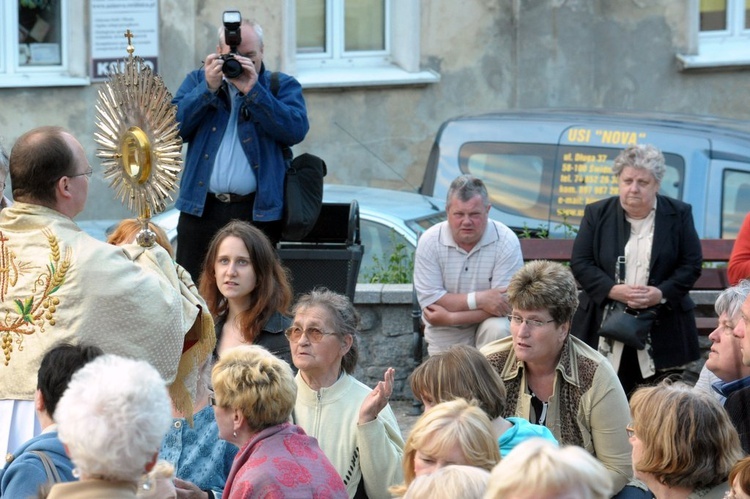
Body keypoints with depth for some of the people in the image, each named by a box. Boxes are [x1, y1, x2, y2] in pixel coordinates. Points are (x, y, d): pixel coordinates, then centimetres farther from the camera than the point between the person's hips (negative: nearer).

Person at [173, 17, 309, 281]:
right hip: (202, 209, 2)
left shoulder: (283, 86, 8)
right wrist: (209, 88, -9)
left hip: (260, 213, -2)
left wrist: (252, 90, -14)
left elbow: (296, 130, -11)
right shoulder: (198, 81, 15)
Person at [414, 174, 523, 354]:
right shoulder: (429, 241, -13)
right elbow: (429, 300, -18)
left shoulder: (506, 241, -18)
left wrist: (451, 317, -25)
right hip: (446, 336, 2)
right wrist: (477, 300, -28)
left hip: (488, 324, -2)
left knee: (498, 329, -30)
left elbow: (504, 303, -22)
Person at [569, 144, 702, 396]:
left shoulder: (679, 214, 4)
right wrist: (613, 290, -16)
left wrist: (661, 293, -16)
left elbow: (692, 264, 1)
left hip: (662, 330, 0)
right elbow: (580, 263, 0)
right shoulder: (597, 214, 6)